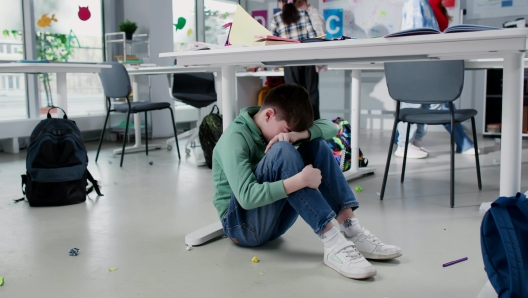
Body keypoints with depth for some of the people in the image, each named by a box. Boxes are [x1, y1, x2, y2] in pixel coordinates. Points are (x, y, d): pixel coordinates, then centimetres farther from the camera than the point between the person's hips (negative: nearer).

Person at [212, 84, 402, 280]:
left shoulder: (272, 126, 3)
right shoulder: (235, 138, -20)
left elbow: (330, 127, -3)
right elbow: (247, 197, -33)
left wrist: (298, 135, -23)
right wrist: (301, 179, -37)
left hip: (275, 220, 8)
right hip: (242, 224, -7)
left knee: (316, 145, -9)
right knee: (282, 151, -31)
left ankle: (352, 232, -17)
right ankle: (334, 244, -34)